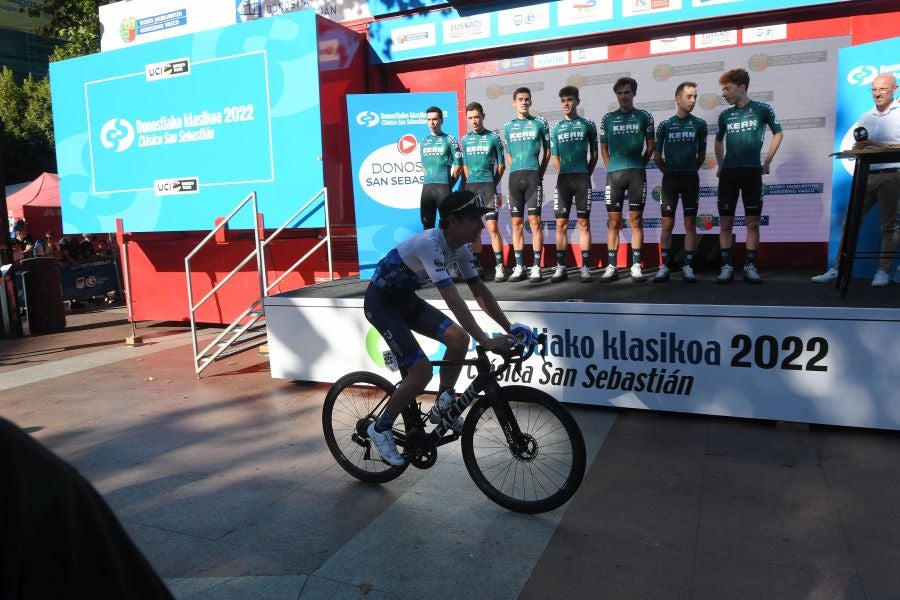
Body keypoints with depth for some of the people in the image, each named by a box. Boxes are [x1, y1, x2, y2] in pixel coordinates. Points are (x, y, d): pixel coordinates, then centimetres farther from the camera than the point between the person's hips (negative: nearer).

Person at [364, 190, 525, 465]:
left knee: (459, 338, -9)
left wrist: (510, 329, -5)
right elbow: (453, 300, -38)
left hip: (406, 298, 8)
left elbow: (480, 290, 1)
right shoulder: (429, 243, -32)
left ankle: (441, 408, 10)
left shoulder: (461, 247, -6)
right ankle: (381, 428, 5)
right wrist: (486, 341, -41)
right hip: (380, 301, -8)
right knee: (422, 371, -16)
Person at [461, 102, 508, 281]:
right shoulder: (465, 139, 11)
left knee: (492, 227, -10)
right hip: (471, 187, 4)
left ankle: (499, 267, -9)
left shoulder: (493, 137, 1)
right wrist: (470, 183, 9)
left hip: (488, 186, -4)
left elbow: (501, 165, 4)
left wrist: (493, 184, 2)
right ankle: (476, 266, 12)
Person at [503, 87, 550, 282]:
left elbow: (547, 150, 9)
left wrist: (540, 173, 4)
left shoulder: (540, 122, 6)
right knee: (516, 223, 3)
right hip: (514, 177, 3)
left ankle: (536, 267, -5)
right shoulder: (508, 126, 13)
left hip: (533, 176, -3)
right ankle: (519, 267, 9)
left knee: (534, 220, -7)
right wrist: (516, 170, 9)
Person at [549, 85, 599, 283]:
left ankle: (586, 267, -1)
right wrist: (564, 175, 7)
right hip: (563, 179, 2)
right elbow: (554, 157, 14)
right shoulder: (556, 128, 12)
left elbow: (594, 155, 8)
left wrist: (585, 175, 3)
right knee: (561, 224, -1)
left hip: (582, 178, -2)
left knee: (584, 223, -2)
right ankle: (561, 267, 5)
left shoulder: (588, 125, 7)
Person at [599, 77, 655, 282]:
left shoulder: (644, 116, 8)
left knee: (636, 220, 0)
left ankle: (636, 266, 4)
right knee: (614, 221, 2)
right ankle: (611, 266, 5)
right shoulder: (608, 118, 11)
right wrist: (611, 167, 6)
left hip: (637, 173, -1)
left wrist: (639, 164, 6)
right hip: (614, 173, 1)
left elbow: (650, 145, 11)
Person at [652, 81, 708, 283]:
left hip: (691, 178, 0)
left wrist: (690, 171, 13)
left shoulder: (699, 124, 5)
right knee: (667, 224, -1)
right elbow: (657, 156, 8)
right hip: (670, 178, 0)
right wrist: (670, 172, 10)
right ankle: (664, 266, 4)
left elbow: (702, 155, 12)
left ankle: (688, 267, 2)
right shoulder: (665, 125, 4)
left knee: (690, 223, -1)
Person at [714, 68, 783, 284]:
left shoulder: (762, 109, -1)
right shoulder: (725, 115, 8)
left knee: (753, 222, 0)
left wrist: (767, 162, 6)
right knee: (725, 222, -1)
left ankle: (750, 266, 7)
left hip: (752, 171, -3)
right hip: (728, 173, 3)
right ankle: (727, 266, 5)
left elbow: (778, 133, 10)